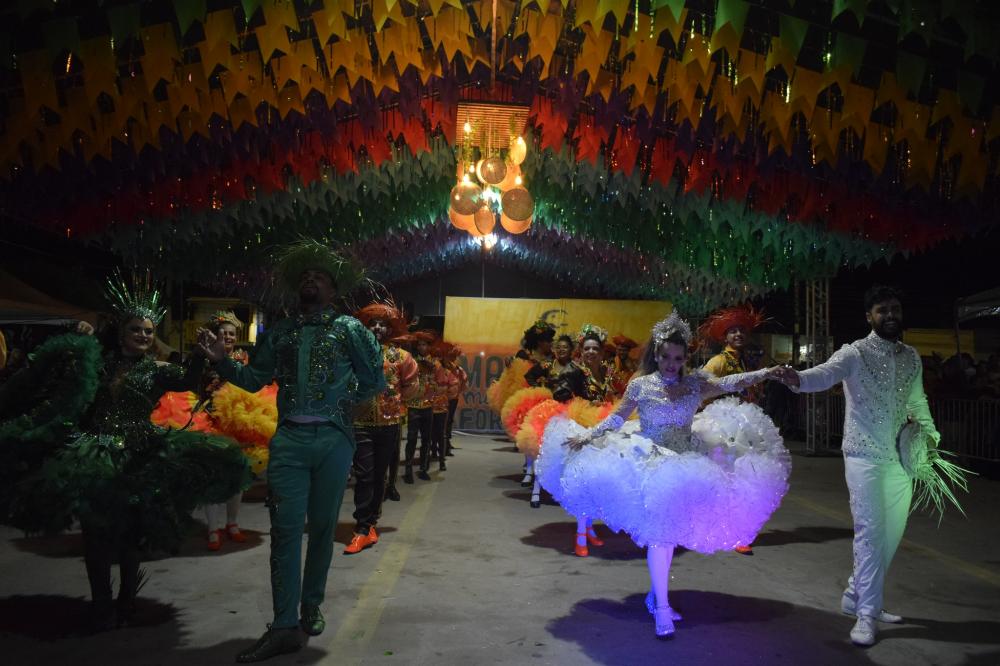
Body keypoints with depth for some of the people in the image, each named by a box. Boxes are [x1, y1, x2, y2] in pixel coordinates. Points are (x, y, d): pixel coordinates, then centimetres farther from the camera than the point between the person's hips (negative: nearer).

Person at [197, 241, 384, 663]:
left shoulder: (349, 329, 6)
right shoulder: (280, 333, 15)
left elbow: (375, 380, 8)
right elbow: (253, 379, 14)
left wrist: (346, 402, 0)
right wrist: (222, 360, 0)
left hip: (333, 440, -2)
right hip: (289, 439, 2)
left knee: (322, 527, 8)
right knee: (286, 529, -2)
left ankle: (312, 608, 25)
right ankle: (285, 626, 2)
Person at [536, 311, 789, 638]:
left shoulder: (695, 384, 3)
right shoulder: (640, 385, -4)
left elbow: (733, 383, -3)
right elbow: (617, 418, 3)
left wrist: (767, 373, -16)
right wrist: (587, 436, -3)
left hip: (684, 466, 4)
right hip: (650, 465, -4)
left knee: (670, 530, 9)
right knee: (660, 532, -7)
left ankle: (656, 594, 28)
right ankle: (662, 607, 4)